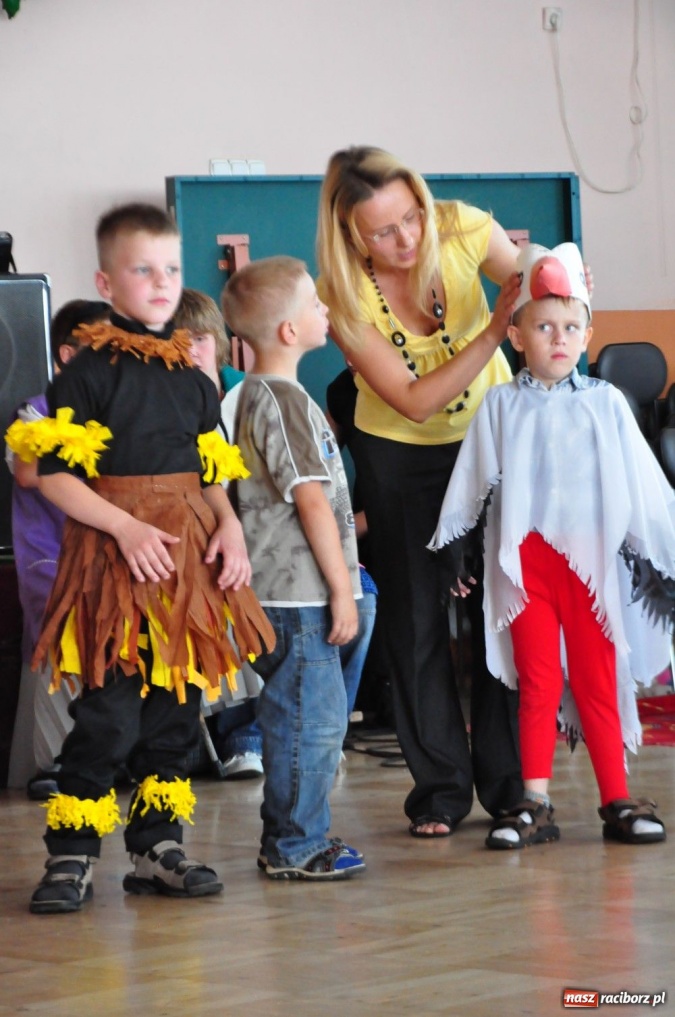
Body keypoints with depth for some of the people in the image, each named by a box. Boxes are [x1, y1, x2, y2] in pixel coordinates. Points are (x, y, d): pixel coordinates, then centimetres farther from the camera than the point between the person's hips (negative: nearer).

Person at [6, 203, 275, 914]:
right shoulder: (90, 372, -6)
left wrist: (230, 528, 1)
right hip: (115, 558, -6)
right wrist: (127, 528, -18)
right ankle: (70, 859, -1)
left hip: (189, 561, 6)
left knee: (176, 710, 10)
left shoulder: (193, 380, 13)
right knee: (109, 714, -8)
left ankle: (157, 849, 19)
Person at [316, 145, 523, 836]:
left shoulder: (462, 230, -22)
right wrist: (498, 327, -36)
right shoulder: (342, 296, -25)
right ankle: (440, 787, 12)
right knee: (416, 617, 2)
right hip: (400, 451, -1)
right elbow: (415, 400, -27)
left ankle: (510, 782, 6)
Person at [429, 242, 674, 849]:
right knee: (538, 683, 1)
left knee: (597, 682, 2)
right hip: (523, 563, 0)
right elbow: (473, 482, 11)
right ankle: (535, 807, 5)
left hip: (591, 560, 0)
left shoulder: (605, 404, 5)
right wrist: (457, 550, 12)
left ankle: (618, 801, 7)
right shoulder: (501, 407, 4)